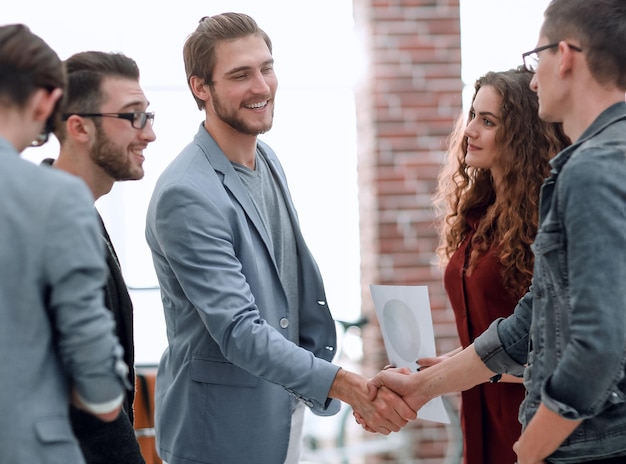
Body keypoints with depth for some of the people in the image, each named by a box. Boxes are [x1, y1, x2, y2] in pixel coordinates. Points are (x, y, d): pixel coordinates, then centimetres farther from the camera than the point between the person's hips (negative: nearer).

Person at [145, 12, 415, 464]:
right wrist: (345, 385, -34)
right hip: (222, 427, -8)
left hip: (285, 405, 8)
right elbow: (238, 332, -26)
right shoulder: (186, 195, -22)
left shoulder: (267, 160, 6)